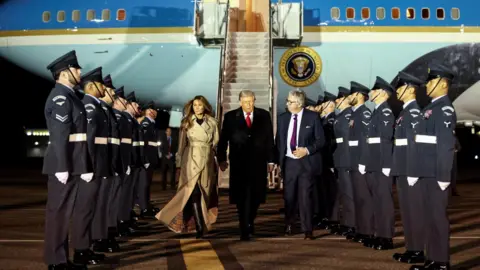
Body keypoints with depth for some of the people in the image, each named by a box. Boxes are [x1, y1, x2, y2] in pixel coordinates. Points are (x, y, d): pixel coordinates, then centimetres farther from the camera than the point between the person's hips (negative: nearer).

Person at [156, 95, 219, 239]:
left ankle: (190, 223, 19)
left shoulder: (212, 122, 6)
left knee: (204, 194, 4)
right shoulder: (187, 122, 6)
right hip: (191, 161, -2)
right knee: (194, 193, -13)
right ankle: (200, 226, -13)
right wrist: (179, 162, 2)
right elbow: (181, 144, 6)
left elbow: (216, 143, 7)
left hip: (207, 162, 2)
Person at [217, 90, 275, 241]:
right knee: (242, 197, 0)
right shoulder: (230, 117, 2)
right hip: (239, 164, -1)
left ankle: (250, 222, 31)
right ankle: (245, 230, 7)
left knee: (256, 196, 8)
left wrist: (271, 160, 2)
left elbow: (270, 139, 5)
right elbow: (223, 140, 3)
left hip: (258, 163, 2)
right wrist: (222, 159, -2)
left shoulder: (264, 116, 5)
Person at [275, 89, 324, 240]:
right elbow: (279, 141, 12)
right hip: (288, 162, 3)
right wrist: (279, 160, 4)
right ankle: (289, 224, 31)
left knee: (306, 196, -2)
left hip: (306, 162, -3)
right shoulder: (282, 118, 7)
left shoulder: (313, 117, -3)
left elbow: (321, 140, -3)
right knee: (289, 196, 10)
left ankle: (307, 230, 8)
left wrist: (307, 150, -16)